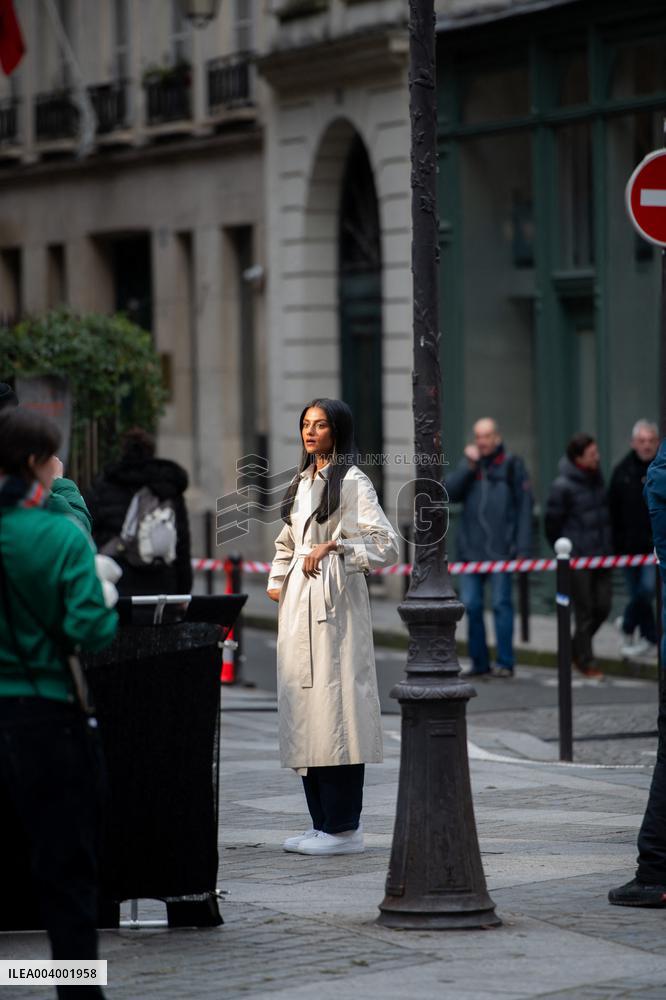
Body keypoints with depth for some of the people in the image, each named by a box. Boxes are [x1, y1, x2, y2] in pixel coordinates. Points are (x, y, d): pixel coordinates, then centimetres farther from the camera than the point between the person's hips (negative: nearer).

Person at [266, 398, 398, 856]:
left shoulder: (352, 482, -6)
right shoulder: (303, 481, 18)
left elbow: (386, 543, -12)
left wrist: (333, 547, -17)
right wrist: (277, 580, 14)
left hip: (334, 603, -8)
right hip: (298, 601, 8)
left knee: (334, 707, -10)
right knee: (304, 705, 8)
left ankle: (343, 827, -7)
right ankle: (322, 821, 14)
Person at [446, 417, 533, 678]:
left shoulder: (512, 465, 2)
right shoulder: (468, 465, 15)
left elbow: (524, 507, -1)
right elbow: (450, 493, 2)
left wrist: (522, 548, -8)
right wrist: (468, 466, -8)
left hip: (500, 549, -4)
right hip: (470, 549, 4)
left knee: (501, 604, -3)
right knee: (471, 605, 2)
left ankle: (505, 663, 2)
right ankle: (479, 662, 11)